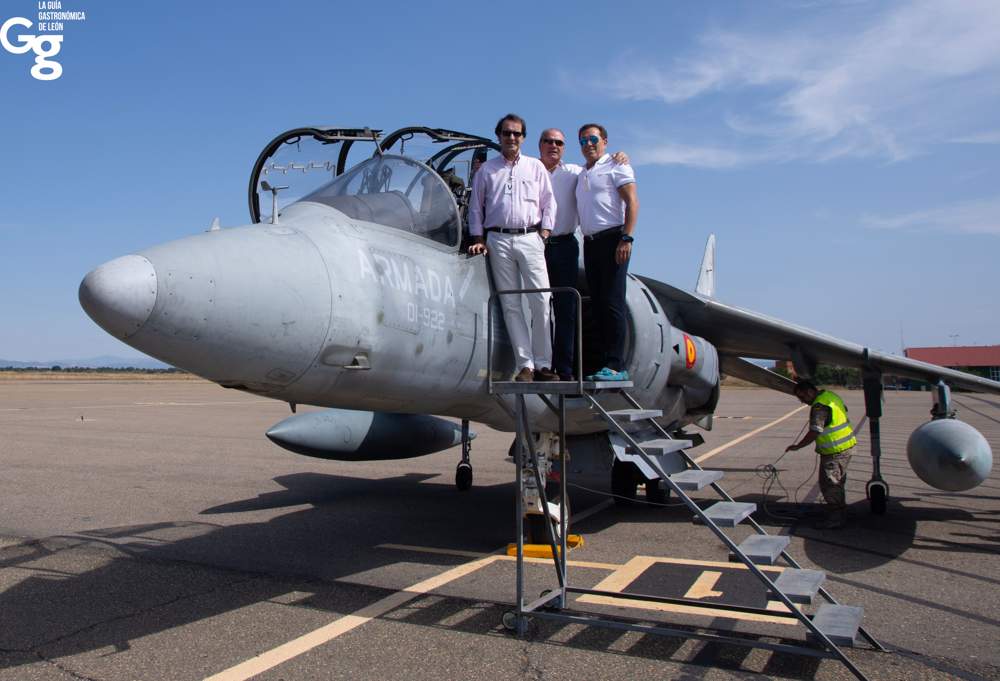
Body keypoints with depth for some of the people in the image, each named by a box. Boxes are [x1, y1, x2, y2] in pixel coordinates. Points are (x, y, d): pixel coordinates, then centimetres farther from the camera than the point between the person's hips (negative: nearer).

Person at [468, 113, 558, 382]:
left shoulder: (536, 167, 16)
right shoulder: (486, 170, 16)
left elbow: (548, 203, 13)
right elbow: (476, 207, 15)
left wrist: (544, 233, 0)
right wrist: (478, 239, 4)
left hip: (530, 238, 0)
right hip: (498, 241, 1)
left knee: (541, 302, -10)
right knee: (510, 305, -4)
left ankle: (543, 364, -4)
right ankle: (525, 365, -2)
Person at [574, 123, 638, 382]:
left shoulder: (615, 166, 2)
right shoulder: (582, 175, 24)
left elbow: (632, 202, -8)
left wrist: (626, 238, -19)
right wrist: (587, 243, 11)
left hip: (612, 238, -7)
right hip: (590, 242, 7)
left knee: (612, 303, -11)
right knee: (598, 305, 5)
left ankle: (616, 365, -10)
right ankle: (605, 362, 9)